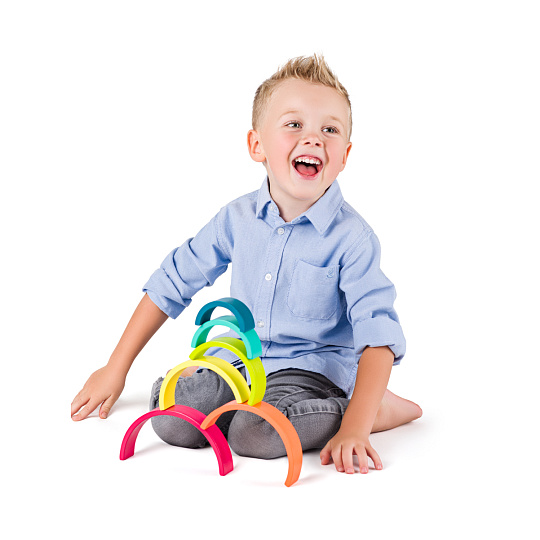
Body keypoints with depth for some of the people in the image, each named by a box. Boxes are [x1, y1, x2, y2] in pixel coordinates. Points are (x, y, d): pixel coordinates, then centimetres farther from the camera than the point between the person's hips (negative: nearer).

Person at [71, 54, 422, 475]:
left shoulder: (351, 236, -16)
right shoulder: (238, 218, -3)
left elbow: (377, 334, -21)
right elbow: (172, 282, 6)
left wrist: (354, 429, -32)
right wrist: (116, 368, 8)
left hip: (314, 368, -3)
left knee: (254, 435, -32)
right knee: (172, 421, -22)